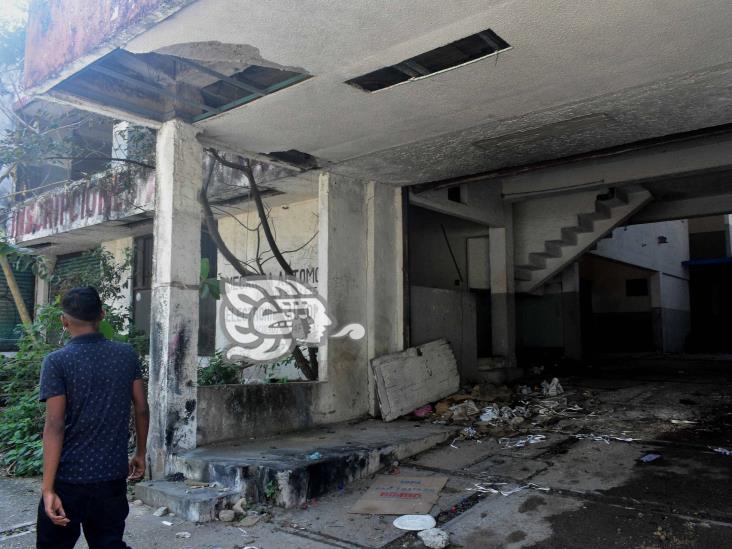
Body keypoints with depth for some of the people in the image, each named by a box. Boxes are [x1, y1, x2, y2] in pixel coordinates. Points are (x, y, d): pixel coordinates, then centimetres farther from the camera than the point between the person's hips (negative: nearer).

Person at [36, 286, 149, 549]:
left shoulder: (57, 362, -10)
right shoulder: (127, 355, 0)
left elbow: (54, 427, -15)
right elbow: (142, 409, 4)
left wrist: (47, 488, -13)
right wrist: (140, 453, 17)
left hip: (69, 478, -3)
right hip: (113, 475, 3)